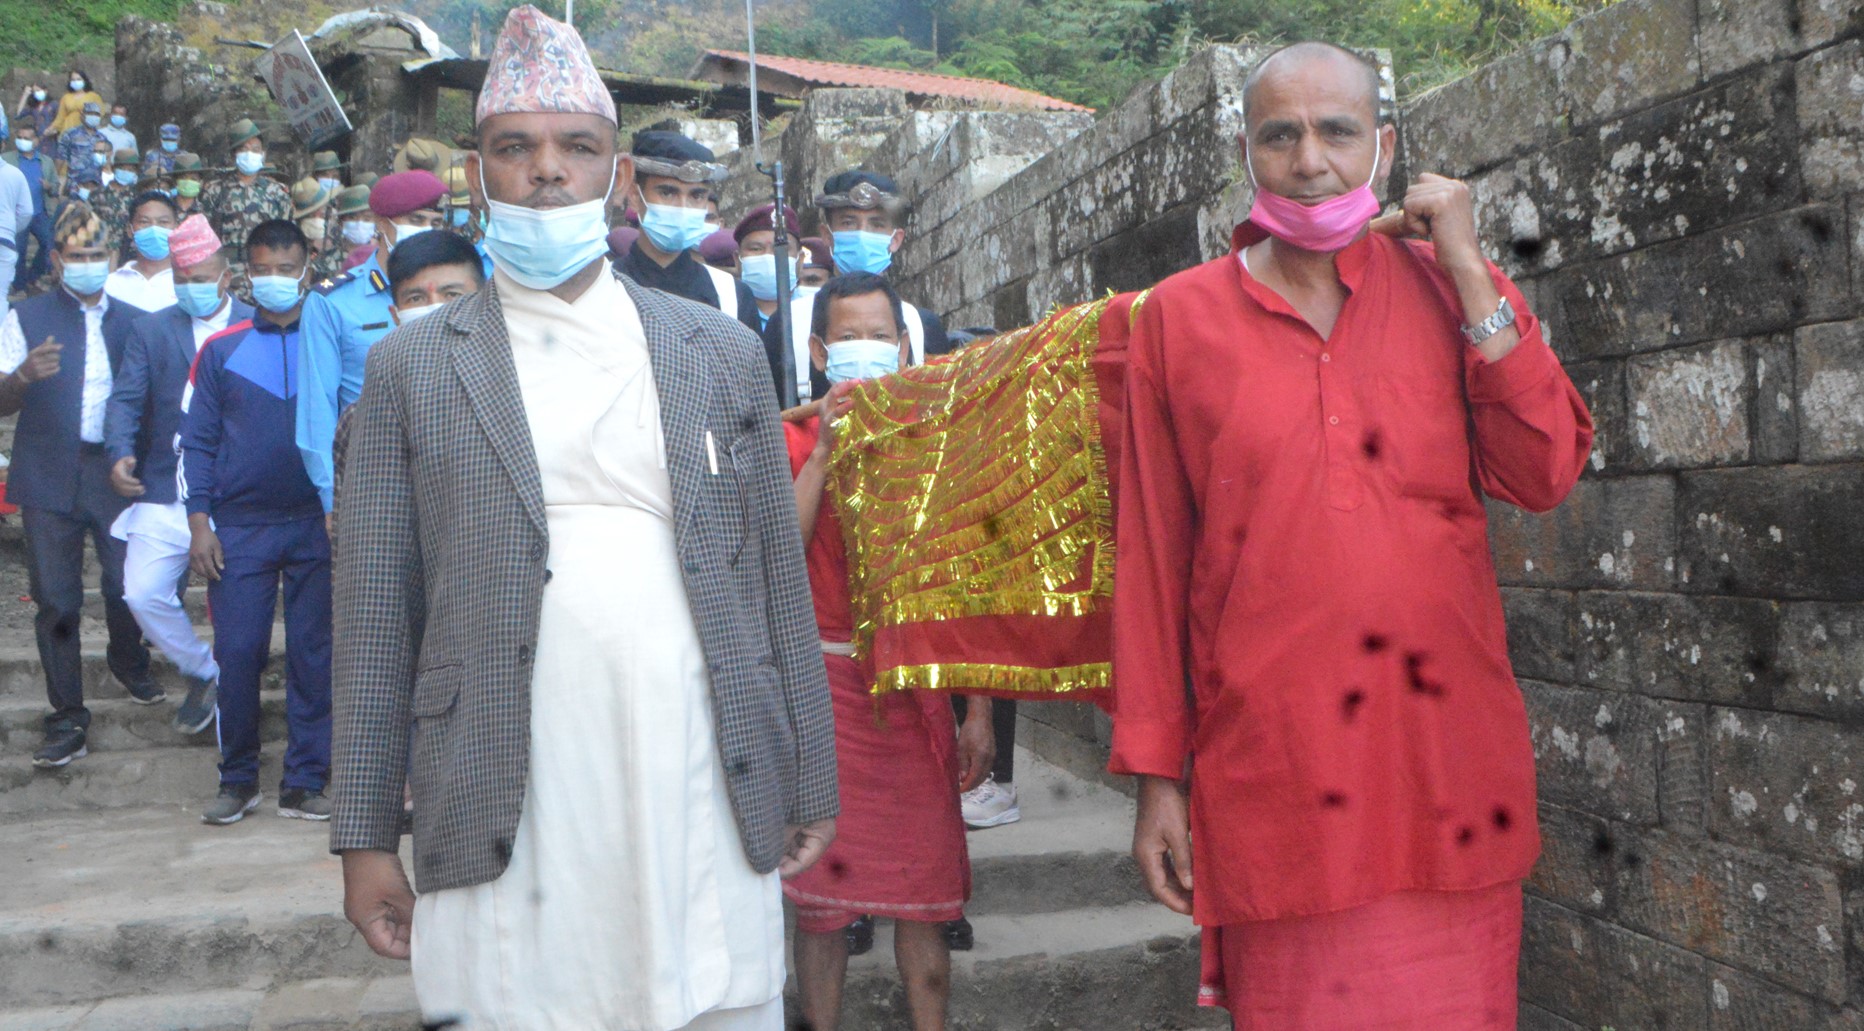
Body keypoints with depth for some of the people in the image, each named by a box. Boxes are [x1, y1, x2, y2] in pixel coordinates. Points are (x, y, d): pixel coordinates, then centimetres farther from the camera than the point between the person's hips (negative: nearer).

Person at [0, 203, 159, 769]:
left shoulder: (134, 320, 12)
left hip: (116, 472, 1)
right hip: (49, 476, -1)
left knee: (128, 585, 0)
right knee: (56, 600, 0)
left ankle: (129, 663, 33)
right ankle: (67, 719, 9)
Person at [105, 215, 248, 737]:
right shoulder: (152, 330, 8)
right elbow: (126, 398, 1)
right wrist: (121, 453, -18)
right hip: (165, 494, 2)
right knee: (143, 594, -3)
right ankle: (202, 671, 20)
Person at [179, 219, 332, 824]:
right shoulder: (220, 350, 8)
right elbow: (197, 441, 7)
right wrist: (199, 522, -3)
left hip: (317, 524, 0)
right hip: (241, 525, 1)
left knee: (314, 655, 3)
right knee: (237, 653, -1)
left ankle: (304, 783, 12)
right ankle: (238, 780, 14)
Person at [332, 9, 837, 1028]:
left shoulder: (721, 351, 10)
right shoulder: (411, 368, 6)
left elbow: (779, 578, 10)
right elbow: (374, 617, 4)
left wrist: (810, 783, 8)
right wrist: (364, 835, 2)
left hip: (705, 791, 1)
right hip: (507, 818, -1)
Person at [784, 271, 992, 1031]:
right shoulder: (792, 439, 4)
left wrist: (979, 711, 1)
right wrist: (823, 450, -13)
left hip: (916, 682, 1)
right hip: (822, 679, -1)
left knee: (922, 887, 4)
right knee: (820, 885, 3)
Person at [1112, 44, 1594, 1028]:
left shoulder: (1450, 288, 7)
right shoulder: (1180, 317, 3)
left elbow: (1544, 475, -5)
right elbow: (1151, 559, 2)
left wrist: (1470, 277, -7)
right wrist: (1155, 773, 1)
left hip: (1448, 757, 2)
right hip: (1275, 775, -1)